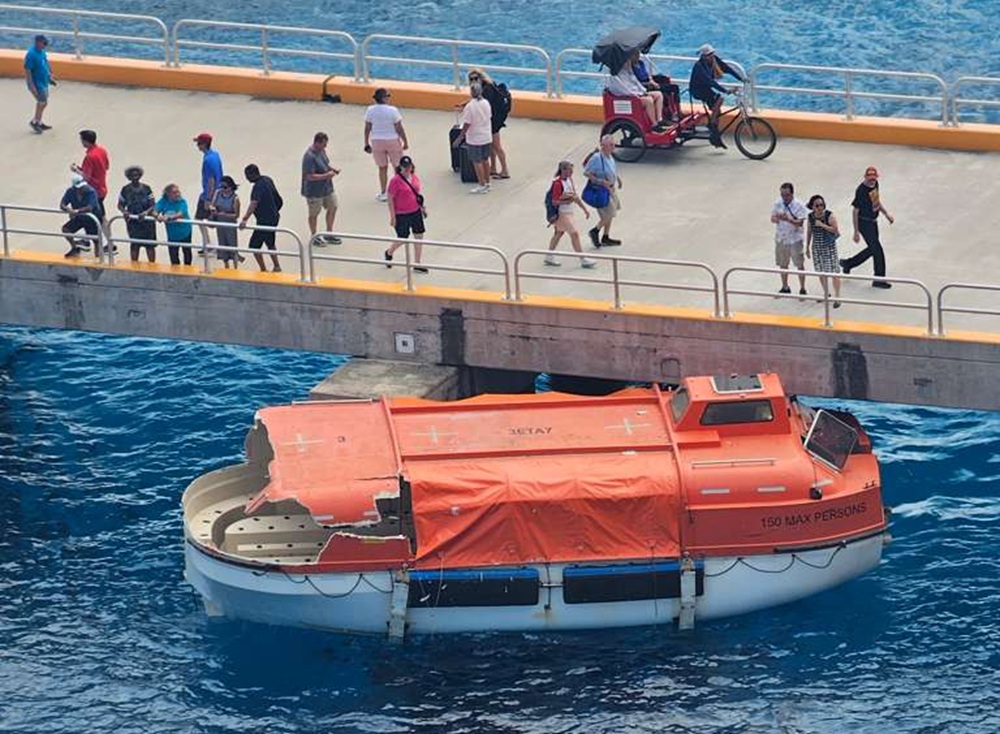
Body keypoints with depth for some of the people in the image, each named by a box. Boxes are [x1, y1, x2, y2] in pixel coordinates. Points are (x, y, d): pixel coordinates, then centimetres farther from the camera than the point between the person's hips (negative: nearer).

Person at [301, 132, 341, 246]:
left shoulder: (321, 151, 1)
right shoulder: (309, 156, -27)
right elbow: (310, 176, -29)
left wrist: (332, 169, 0)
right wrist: (326, 175, -26)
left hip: (327, 187, 9)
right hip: (314, 191, -9)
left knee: (332, 208, 17)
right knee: (314, 214, 9)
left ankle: (329, 234, 33)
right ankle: (314, 237, 27)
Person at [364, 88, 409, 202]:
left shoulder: (370, 110, -8)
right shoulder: (392, 111, -18)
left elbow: (367, 128, -2)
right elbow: (399, 129, -12)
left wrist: (366, 144, 9)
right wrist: (405, 142, 0)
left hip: (377, 141, 3)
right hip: (392, 141, -3)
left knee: (382, 168, 15)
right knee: (398, 167, 12)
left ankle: (382, 193, 20)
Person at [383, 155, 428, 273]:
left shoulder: (415, 177, 3)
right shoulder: (396, 180, -17)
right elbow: (390, 198, -15)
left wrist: (422, 206, 14)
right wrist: (392, 216, -16)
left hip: (416, 212, 6)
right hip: (402, 215, -6)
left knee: (419, 237, 6)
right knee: (402, 239, 6)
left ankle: (417, 265, 15)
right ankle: (389, 253, 38)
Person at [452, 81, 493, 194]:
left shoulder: (470, 106, -21)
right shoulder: (486, 103, -2)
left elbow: (467, 124, -20)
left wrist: (459, 138, -11)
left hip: (475, 139, -7)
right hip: (487, 137, 7)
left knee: (477, 162, 3)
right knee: (485, 160, 18)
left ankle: (482, 186, 5)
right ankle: (487, 183, 27)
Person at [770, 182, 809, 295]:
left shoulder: (799, 205, -15)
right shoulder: (777, 204, -1)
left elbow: (800, 223, -18)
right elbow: (772, 218, 2)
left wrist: (788, 219, -35)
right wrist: (777, 218, -22)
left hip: (794, 239, -5)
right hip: (780, 239, 5)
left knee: (800, 265, 3)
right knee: (782, 265, 16)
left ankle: (802, 289, 15)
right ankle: (785, 288, 33)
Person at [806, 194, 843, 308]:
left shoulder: (829, 215, -15)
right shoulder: (811, 216, -1)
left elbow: (836, 230, -19)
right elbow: (809, 232, 10)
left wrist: (822, 225, -26)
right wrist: (807, 247, 14)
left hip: (829, 246, -5)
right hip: (817, 247, 5)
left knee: (834, 272, -5)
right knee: (821, 272, 14)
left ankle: (837, 297, 0)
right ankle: (826, 293, 32)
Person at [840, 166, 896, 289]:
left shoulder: (875, 184, 1)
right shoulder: (861, 191, -24)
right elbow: (856, 211, -19)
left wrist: (886, 214, 13)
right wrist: (856, 232, -17)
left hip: (873, 222, 9)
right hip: (864, 223, -9)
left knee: (872, 249, 19)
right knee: (877, 250, -5)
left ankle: (848, 263, 35)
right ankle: (879, 279, 7)